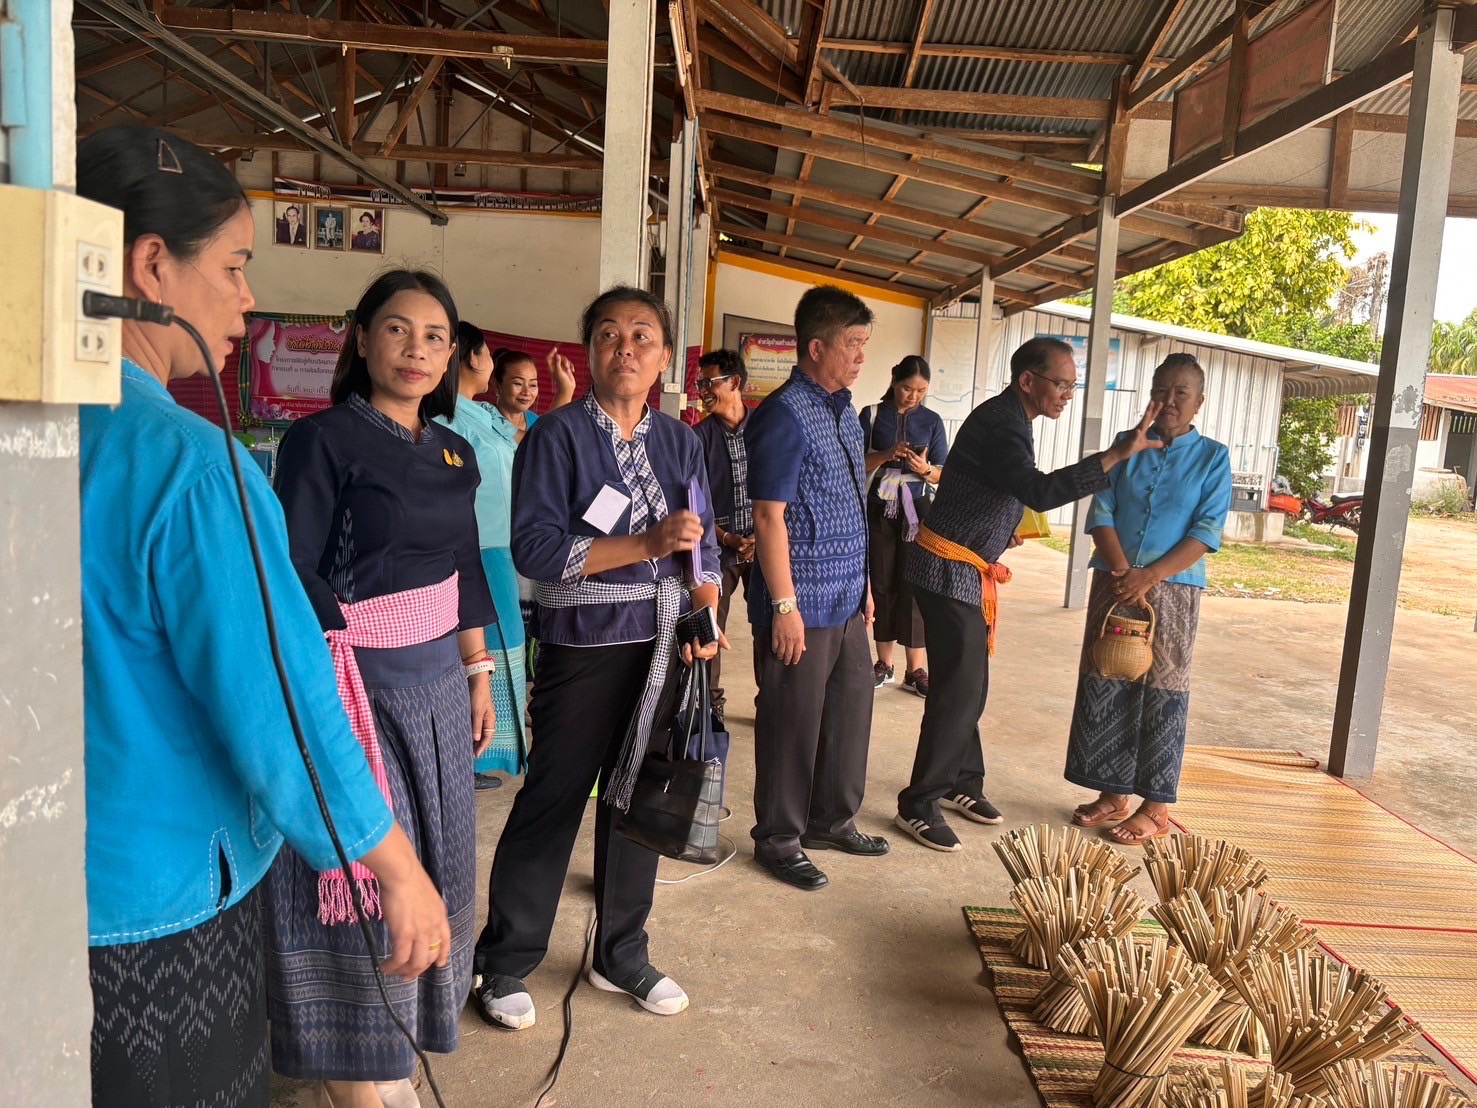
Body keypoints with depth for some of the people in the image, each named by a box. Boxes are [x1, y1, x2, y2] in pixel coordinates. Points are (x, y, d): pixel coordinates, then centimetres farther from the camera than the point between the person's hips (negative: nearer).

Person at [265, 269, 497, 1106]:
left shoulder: (453, 452, 10)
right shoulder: (324, 440, -9)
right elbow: (292, 580, -12)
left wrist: (478, 672, 15)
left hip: (440, 680, 7)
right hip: (360, 684, -6)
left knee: (430, 860, 13)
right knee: (363, 869, 1)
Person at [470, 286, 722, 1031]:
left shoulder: (679, 441, 8)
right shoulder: (557, 435, -7)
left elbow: (703, 547, 9)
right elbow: (533, 547, -16)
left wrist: (705, 619, -7)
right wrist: (647, 544, -21)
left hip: (663, 648, 5)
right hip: (583, 646, -5)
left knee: (640, 796, 14)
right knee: (553, 800, 4)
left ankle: (621, 955, 33)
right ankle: (504, 964, 24)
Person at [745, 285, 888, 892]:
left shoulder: (845, 411, 12)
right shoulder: (785, 415, -15)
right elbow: (769, 517, -18)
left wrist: (863, 583, 19)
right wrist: (784, 605, -19)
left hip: (846, 599, 9)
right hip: (802, 604, -9)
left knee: (851, 710, 17)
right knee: (793, 723, 4)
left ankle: (832, 820, 34)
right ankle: (779, 840, 21)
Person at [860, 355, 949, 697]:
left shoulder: (932, 421, 3)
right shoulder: (872, 415, 1)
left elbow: (942, 474, 3)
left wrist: (925, 468, -18)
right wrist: (887, 454, -19)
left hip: (917, 510, 0)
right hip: (879, 508, 0)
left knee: (914, 584, -3)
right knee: (882, 584, 5)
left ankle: (915, 668, 4)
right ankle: (884, 664, 15)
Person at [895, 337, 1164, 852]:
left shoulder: (1006, 419, 12)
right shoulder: (999, 425, -20)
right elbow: (1040, 491, -36)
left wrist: (1000, 535, 10)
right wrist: (1117, 454, -38)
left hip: (968, 571, 10)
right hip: (950, 570, -10)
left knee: (968, 685, 16)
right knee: (961, 689, -8)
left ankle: (960, 783, 29)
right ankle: (918, 805, 2)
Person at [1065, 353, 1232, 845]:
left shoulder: (1212, 458, 0)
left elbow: (1207, 531, -7)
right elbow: (1101, 515, 1)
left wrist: (1149, 577, -17)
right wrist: (1124, 575, -12)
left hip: (1173, 589, -3)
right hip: (1114, 583, 3)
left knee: (1162, 694, 1)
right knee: (1104, 688, 5)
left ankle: (1156, 808, 12)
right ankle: (1113, 793, 19)